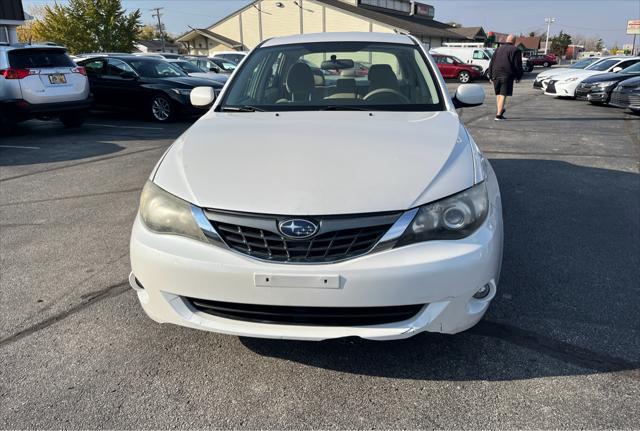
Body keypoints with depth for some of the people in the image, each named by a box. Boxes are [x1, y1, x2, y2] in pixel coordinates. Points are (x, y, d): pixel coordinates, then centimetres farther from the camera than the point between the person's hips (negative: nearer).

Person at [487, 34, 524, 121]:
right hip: (507, 76, -4)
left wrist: (491, 76, 16)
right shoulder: (515, 50, 1)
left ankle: (500, 111, 25)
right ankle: (499, 115, -12)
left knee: (498, 94, 16)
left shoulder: (499, 49, 16)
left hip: (496, 75, 4)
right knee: (503, 95, -5)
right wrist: (518, 77, 7)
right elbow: (518, 65, -4)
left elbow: (491, 63, 14)